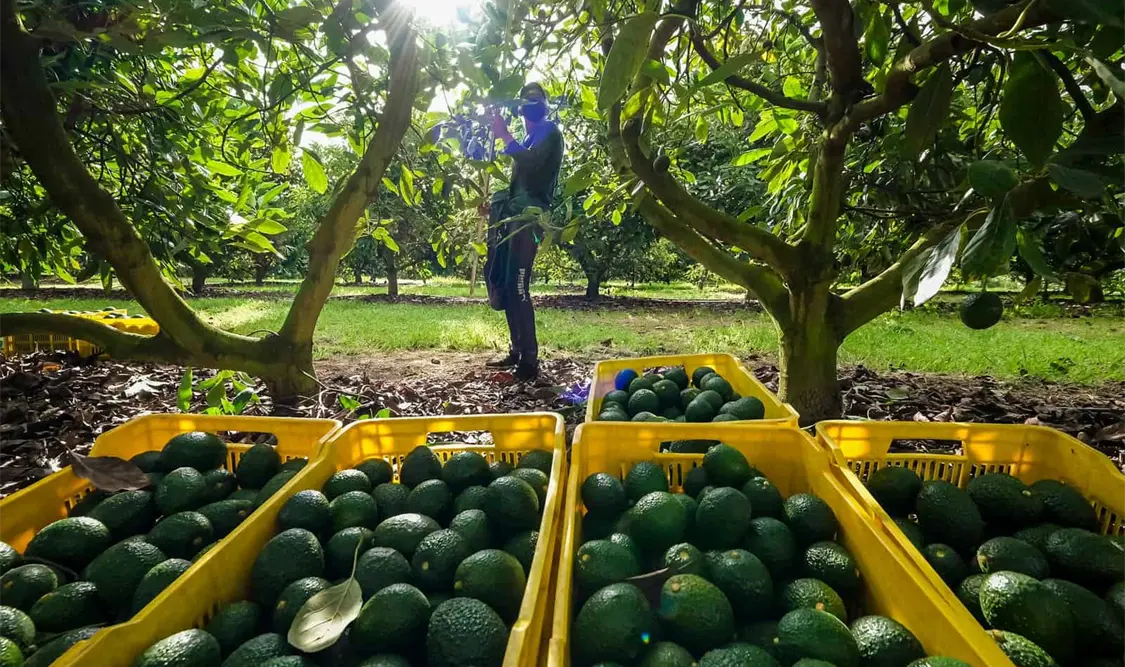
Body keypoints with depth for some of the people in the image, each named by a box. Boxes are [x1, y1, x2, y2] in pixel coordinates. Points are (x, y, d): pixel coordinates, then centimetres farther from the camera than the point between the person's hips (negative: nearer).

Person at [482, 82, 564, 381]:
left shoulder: (548, 131, 1)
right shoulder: (530, 137, 27)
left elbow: (533, 162, -19)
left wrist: (504, 135, -17)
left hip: (528, 216, -10)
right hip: (513, 214, 10)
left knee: (517, 286, -17)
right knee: (501, 282, 9)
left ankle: (530, 361, -17)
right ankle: (517, 351, 16)